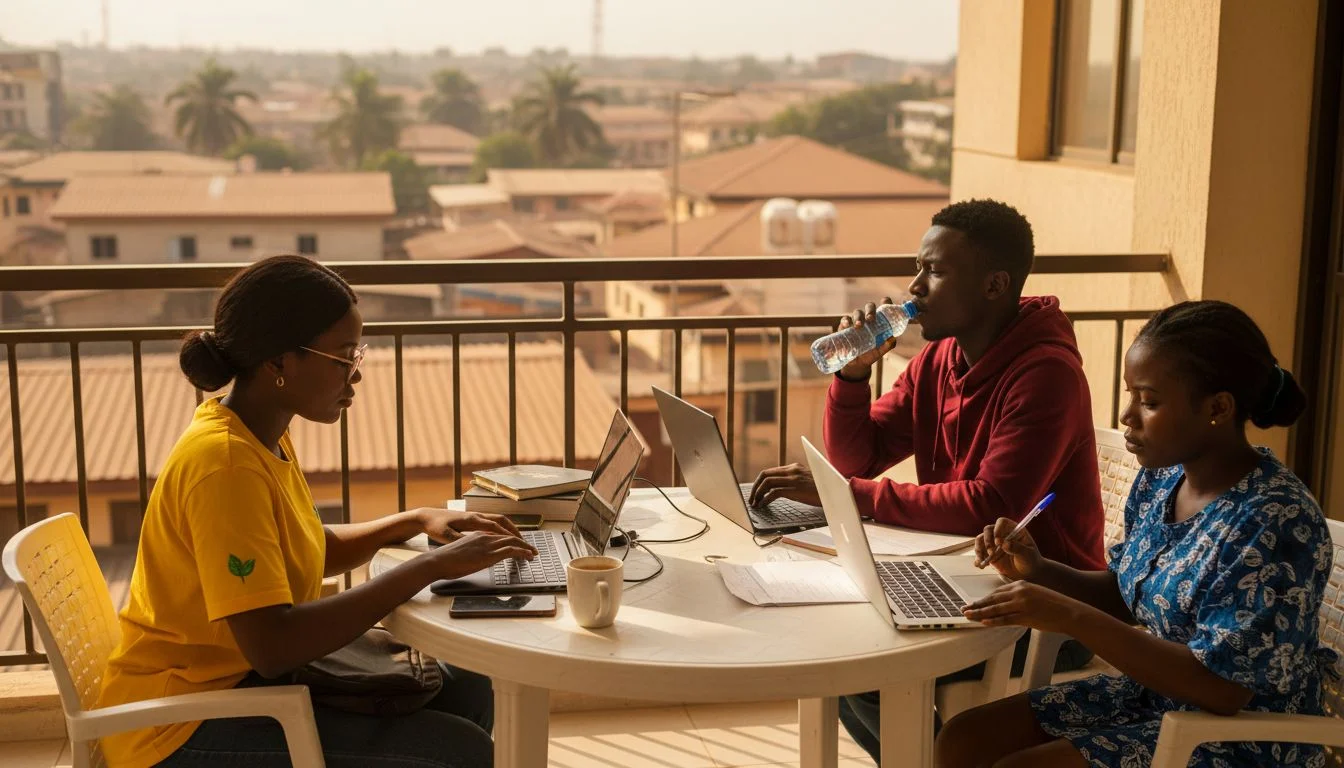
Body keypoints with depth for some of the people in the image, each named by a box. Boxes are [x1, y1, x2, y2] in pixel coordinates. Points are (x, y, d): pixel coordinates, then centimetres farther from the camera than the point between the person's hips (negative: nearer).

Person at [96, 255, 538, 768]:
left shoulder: (263, 436, 3)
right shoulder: (223, 461, -25)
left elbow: (313, 551, 20)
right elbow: (272, 645, -33)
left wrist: (415, 523, 3)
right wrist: (430, 568, -29)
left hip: (245, 675, 9)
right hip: (186, 724, -9)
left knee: (465, 693, 8)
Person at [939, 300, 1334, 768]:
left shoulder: (1275, 524, -25)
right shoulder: (1161, 477, 0)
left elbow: (1222, 687, -28)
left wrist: (1071, 618, -29)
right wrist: (1039, 572, -6)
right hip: (1151, 697, 8)